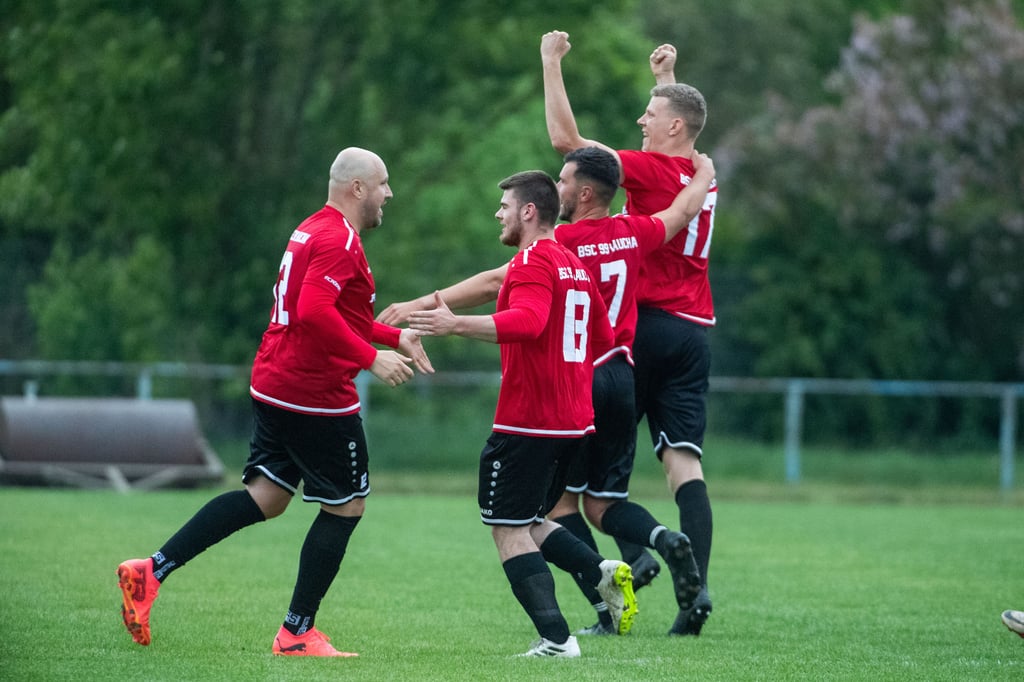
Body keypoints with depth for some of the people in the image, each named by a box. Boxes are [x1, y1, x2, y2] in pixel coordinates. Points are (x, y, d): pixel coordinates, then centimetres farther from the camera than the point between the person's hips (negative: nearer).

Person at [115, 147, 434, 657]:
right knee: (346, 506, 2)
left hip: (275, 386, 10)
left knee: (265, 496, 10)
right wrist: (371, 357, -26)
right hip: (317, 398, -10)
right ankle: (297, 634, 5)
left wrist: (394, 336, 24)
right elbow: (314, 312, -29)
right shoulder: (337, 240, -16)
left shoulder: (317, 231, 18)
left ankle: (152, 570, 1)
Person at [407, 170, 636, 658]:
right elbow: (603, 340, 22)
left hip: (527, 424, -9)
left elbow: (527, 322, -31)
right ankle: (604, 573, -3)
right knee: (528, 523, 19)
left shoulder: (533, 262, -12)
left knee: (509, 529, -3)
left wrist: (456, 325, -37)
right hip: (573, 422, 9)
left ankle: (556, 639, -13)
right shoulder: (575, 267, 16)